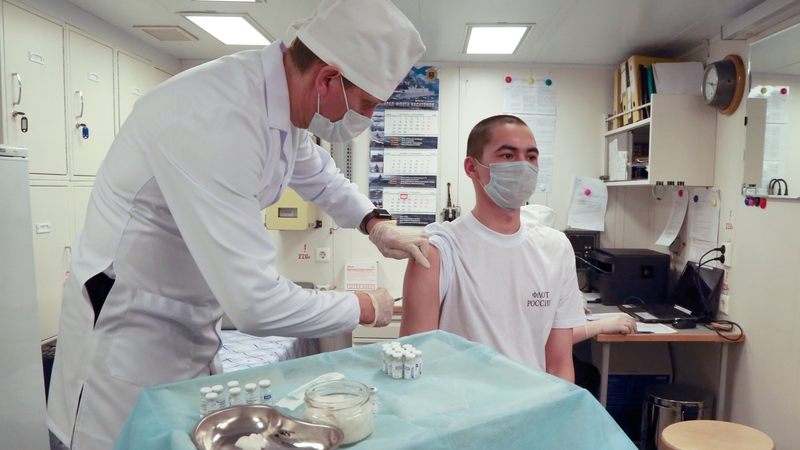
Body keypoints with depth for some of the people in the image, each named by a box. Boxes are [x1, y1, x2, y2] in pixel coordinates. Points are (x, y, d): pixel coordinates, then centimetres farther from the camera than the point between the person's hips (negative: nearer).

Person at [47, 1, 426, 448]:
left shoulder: (281, 94, -5)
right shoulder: (215, 120, -32)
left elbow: (318, 174, 17)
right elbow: (257, 303, -33)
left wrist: (375, 223, 2)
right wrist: (364, 307, -17)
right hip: (129, 331, -7)